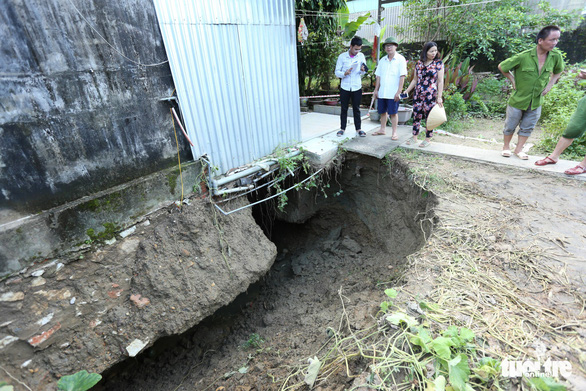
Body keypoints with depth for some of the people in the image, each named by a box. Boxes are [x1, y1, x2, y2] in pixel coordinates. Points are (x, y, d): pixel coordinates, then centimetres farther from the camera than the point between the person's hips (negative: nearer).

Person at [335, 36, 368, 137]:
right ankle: (342, 128, 15)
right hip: (345, 87, -1)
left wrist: (362, 70, -15)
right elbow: (337, 72, -1)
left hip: (357, 87, 1)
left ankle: (358, 128, 13)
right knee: (344, 109, 5)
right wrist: (344, 73, -21)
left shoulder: (361, 56, 5)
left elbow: (363, 72, 9)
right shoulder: (342, 57, -2)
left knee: (356, 109, 6)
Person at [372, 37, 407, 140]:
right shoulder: (382, 60, 13)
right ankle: (383, 129, 26)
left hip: (393, 93, -5)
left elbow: (402, 76, -8)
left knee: (393, 113, -2)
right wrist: (376, 90, 9)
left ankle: (394, 133, 5)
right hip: (382, 92, 5)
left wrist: (399, 91, -15)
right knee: (382, 111, 12)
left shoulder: (400, 59, -3)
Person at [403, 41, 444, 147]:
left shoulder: (438, 63, -1)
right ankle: (414, 137, 16)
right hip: (418, 94, 4)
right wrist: (407, 91, 8)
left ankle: (428, 139, 11)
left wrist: (439, 97, -10)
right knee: (416, 115, 5)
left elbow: (440, 81, -4)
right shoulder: (419, 63, 8)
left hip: (431, 95, -3)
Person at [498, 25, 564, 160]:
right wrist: (513, 80, -3)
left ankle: (519, 149, 23)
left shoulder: (556, 56, -3)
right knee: (510, 126, 9)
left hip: (537, 101, 4)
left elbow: (558, 71, 16)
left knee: (528, 127, 10)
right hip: (518, 99, -4)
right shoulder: (524, 57, -17)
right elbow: (501, 67, -5)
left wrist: (550, 84, 3)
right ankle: (506, 147, 27)